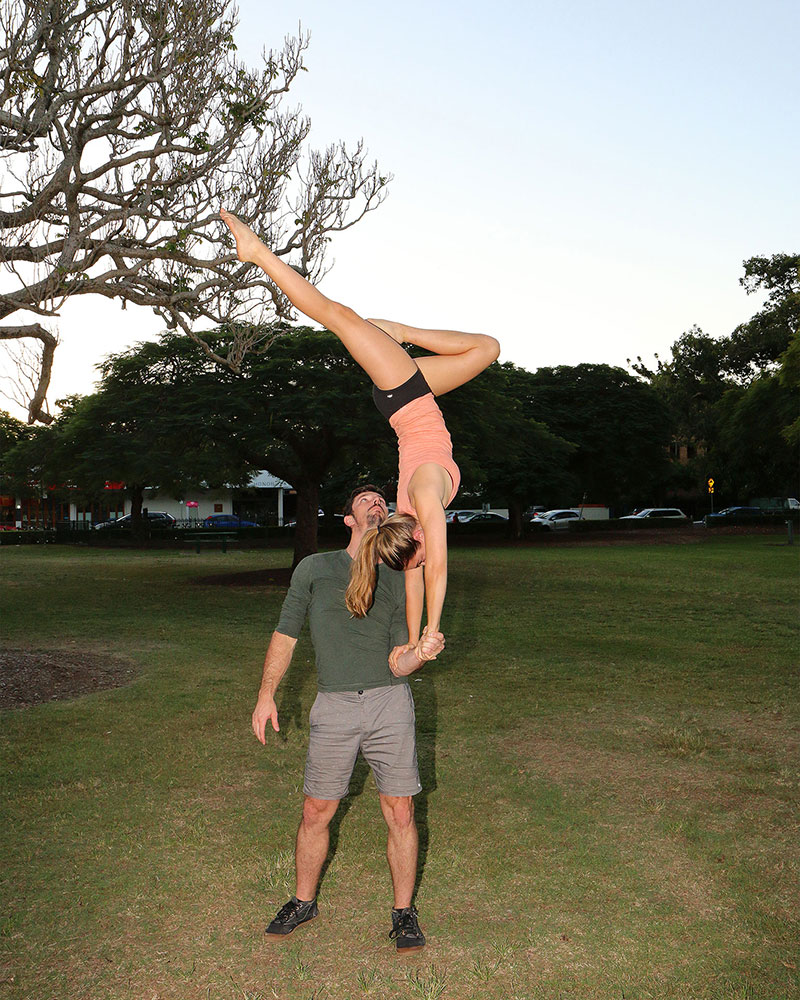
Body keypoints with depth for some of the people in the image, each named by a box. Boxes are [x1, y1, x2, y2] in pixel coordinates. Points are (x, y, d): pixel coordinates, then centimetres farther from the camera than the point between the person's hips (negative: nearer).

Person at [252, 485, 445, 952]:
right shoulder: (314, 568, 8)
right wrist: (267, 694, 6)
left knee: (401, 813, 4)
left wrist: (422, 652, -18)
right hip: (334, 707, 0)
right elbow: (285, 635, 11)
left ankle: (404, 911, 23)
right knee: (316, 812, 9)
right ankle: (304, 902, 32)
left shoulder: (398, 581, 10)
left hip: (389, 703, 1)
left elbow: (398, 664, 3)